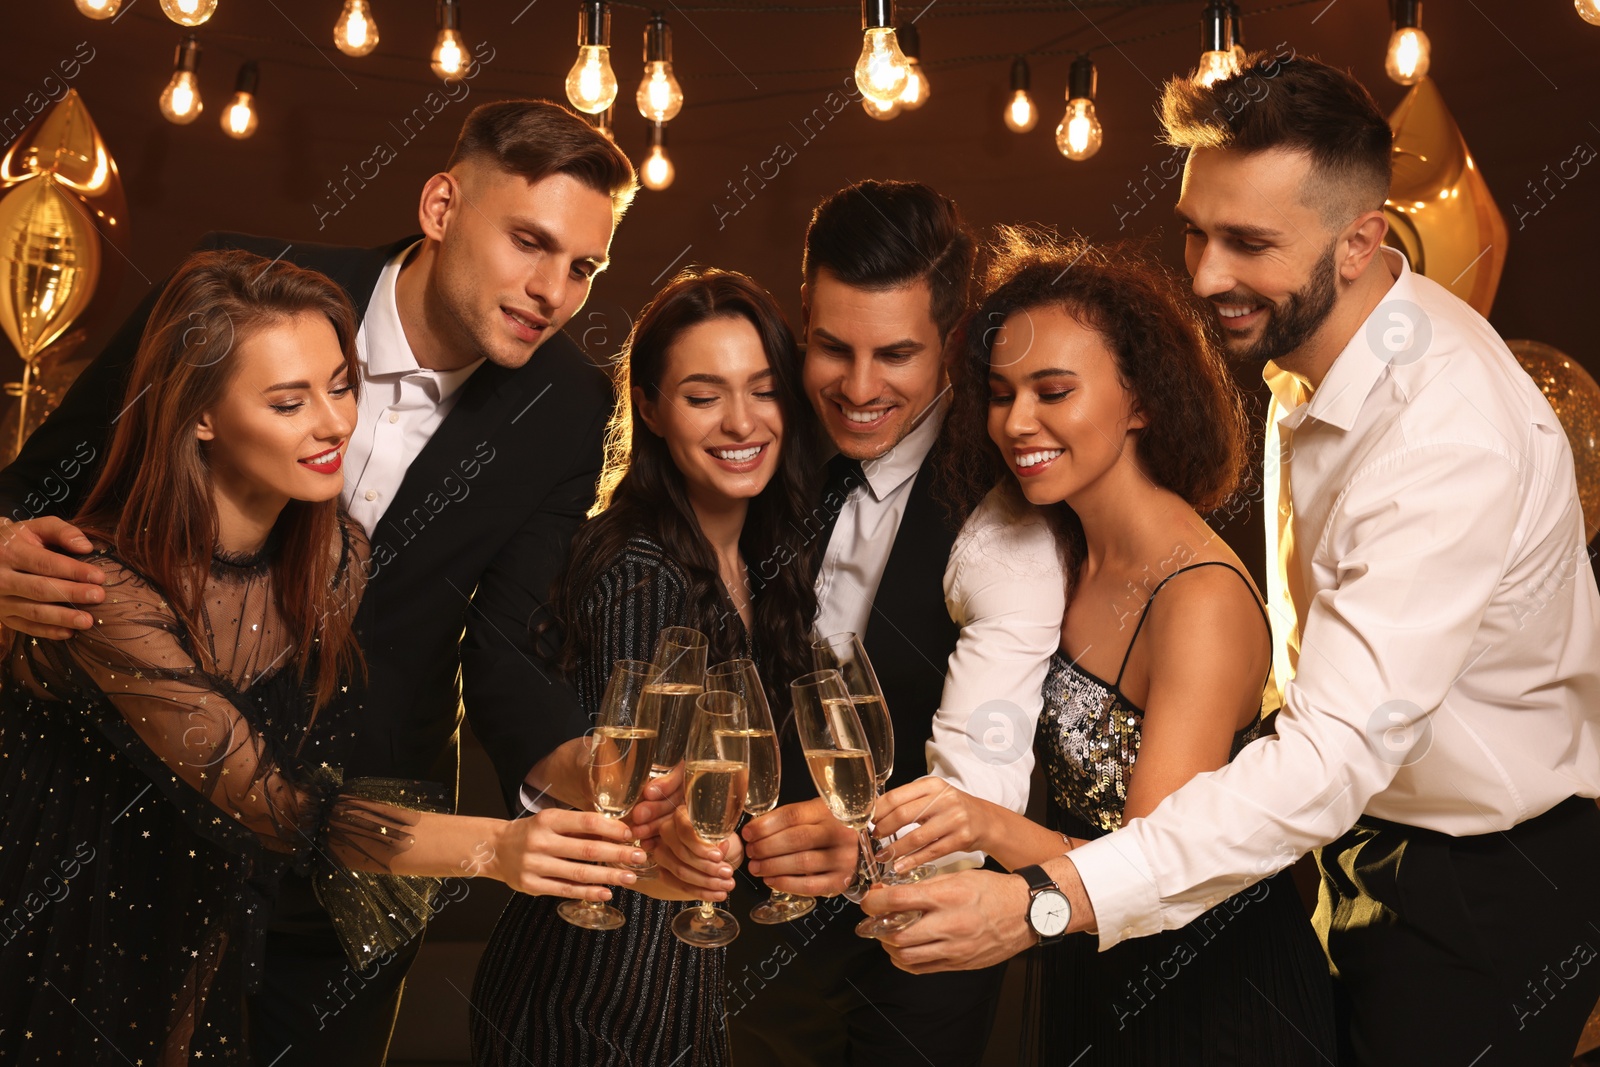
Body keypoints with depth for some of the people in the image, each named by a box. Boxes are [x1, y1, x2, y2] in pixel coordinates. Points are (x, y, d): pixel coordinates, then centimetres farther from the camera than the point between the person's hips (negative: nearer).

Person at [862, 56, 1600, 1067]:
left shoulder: (1453, 437, -32)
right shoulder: (1305, 347, -2)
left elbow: (1342, 751, -40)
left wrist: (1047, 903, -45)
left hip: (1491, 887, -8)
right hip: (1361, 842, 8)